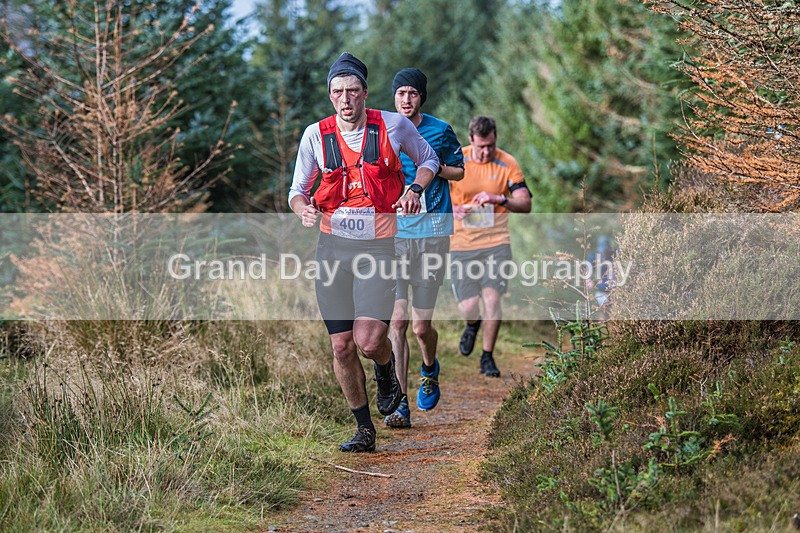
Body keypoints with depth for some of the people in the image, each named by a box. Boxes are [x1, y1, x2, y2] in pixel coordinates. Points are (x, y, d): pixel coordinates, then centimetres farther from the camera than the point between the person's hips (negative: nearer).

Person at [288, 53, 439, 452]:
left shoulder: (394, 125, -2)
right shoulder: (316, 135, 1)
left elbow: (428, 159, 16)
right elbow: (297, 190, 10)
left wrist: (415, 190, -3)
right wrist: (303, 209, -13)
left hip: (378, 244, -2)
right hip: (332, 244, 2)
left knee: (368, 341, -15)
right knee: (342, 346, 2)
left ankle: (387, 373, 23)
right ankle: (364, 429, 19)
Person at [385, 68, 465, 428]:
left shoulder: (440, 131, 2)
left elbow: (459, 172, 14)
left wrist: (432, 168, -5)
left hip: (432, 233, -1)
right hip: (391, 234, 1)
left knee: (421, 326, 0)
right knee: (396, 320, -9)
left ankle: (429, 370, 35)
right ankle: (400, 405, -6)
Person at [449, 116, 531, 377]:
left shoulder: (507, 164, -3)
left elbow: (525, 204, -6)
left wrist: (498, 199, -25)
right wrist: (451, 209, -16)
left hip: (496, 241, 0)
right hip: (461, 245, 0)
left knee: (492, 297, -12)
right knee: (468, 308, -6)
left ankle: (488, 357, 9)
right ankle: (472, 326, 33)